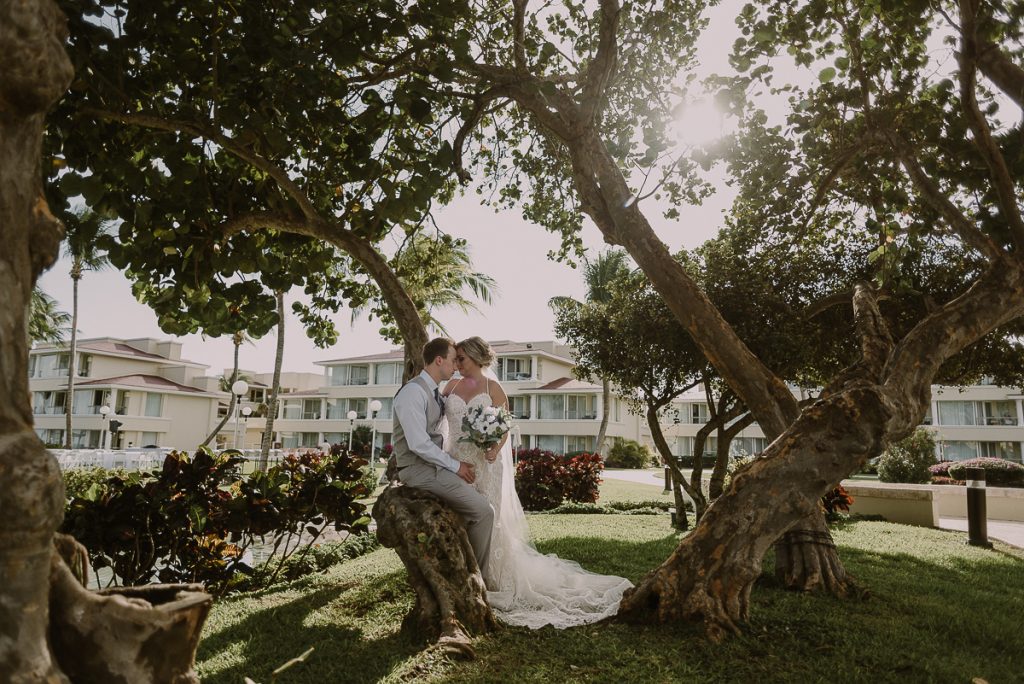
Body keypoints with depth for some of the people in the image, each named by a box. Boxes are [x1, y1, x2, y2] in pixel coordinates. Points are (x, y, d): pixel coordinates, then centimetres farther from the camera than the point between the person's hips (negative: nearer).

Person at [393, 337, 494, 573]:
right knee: (483, 511, -14)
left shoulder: (436, 393, 14)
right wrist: (455, 466, -15)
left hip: (434, 464, 9)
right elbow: (418, 444, -22)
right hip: (418, 469, -9)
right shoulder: (413, 392, -16)